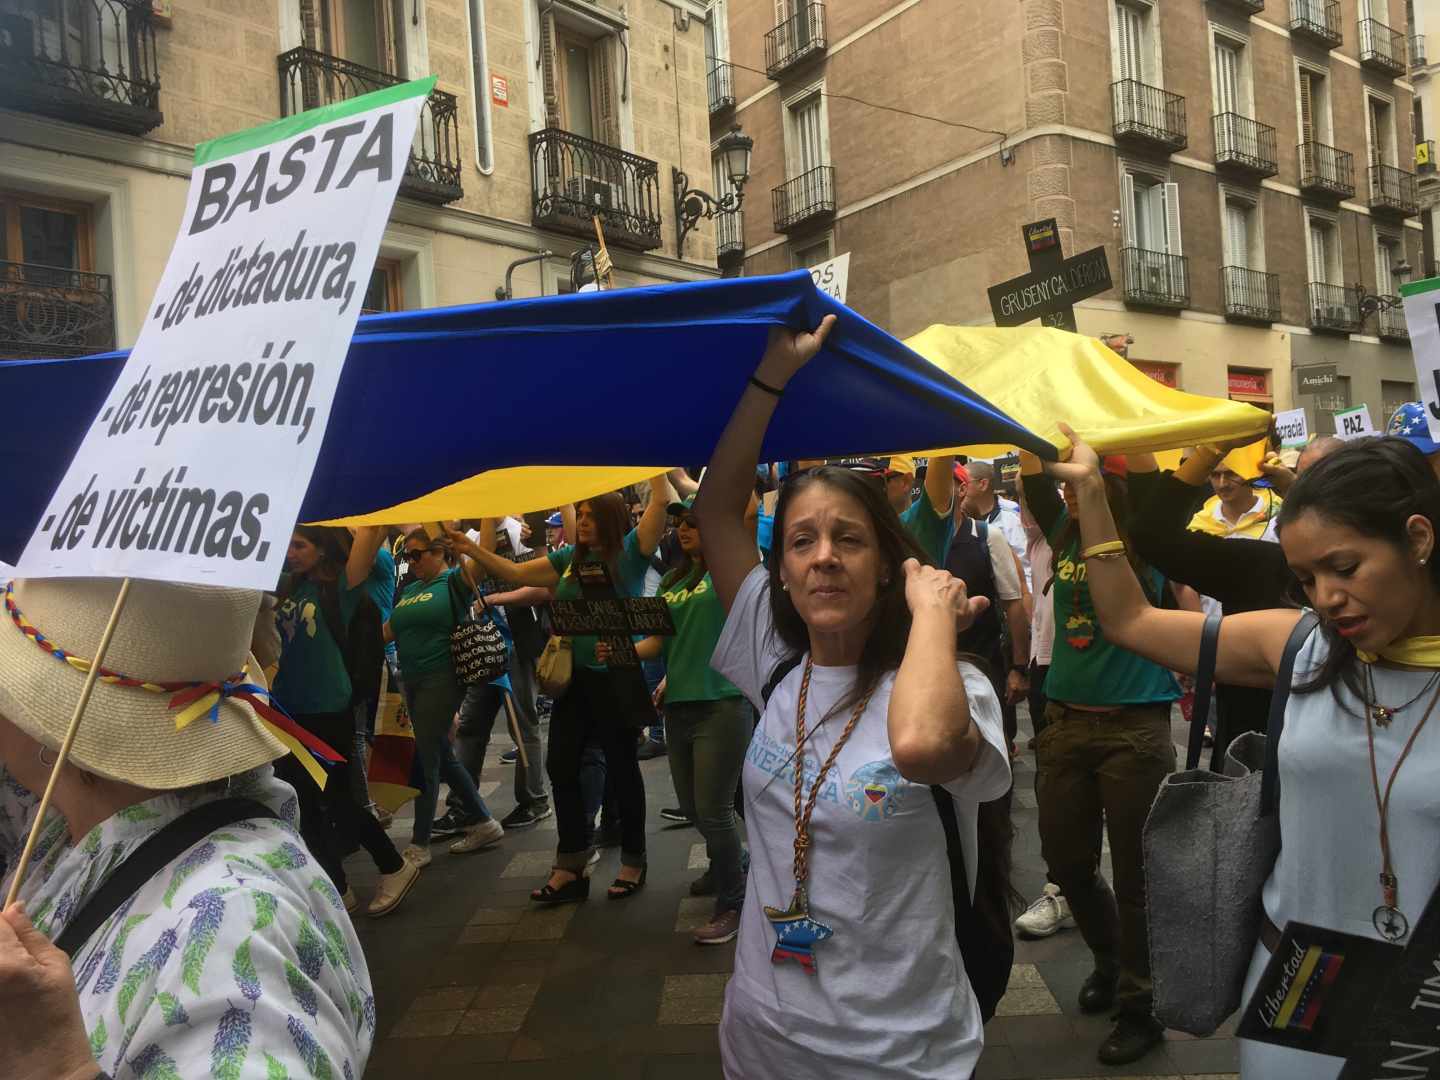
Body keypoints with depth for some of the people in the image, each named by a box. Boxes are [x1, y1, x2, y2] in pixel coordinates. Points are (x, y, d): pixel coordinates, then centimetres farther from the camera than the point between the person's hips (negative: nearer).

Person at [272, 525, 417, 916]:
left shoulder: (343, 585, -11)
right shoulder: (289, 587, 6)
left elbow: (370, 533, -20)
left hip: (329, 710, -7)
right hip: (289, 709, 7)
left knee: (336, 798, 2)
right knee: (305, 802, 11)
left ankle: (394, 868, 21)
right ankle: (337, 889, 25)